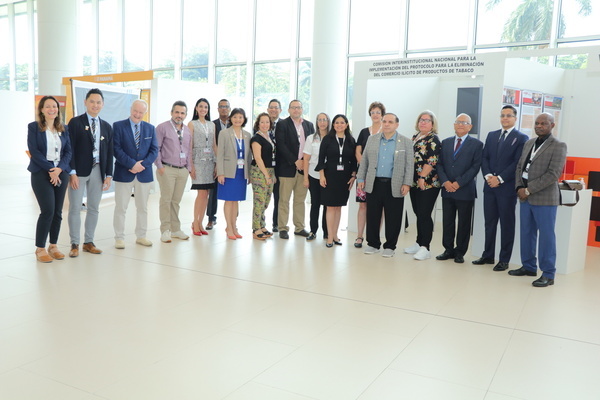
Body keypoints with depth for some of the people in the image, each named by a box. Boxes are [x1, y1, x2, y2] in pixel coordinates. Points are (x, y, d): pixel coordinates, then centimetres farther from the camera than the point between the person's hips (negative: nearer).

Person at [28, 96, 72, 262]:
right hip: (41, 173, -4)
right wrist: (50, 169, -14)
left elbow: (68, 151, 6)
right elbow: (34, 151, -7)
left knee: (58, 212, 5)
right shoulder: (34, 127, 0)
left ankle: (53, 246, 16)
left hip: (61, 173, 4)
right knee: (48, 210, -11)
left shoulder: (63, 129, 12)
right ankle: (40, 249, 2)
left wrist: (59, 168, -10)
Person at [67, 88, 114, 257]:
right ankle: (74, 244, 10)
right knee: (75, 208, 0)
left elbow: (109, 153, 10)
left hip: (98, 171, 4)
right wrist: (72, 172, -13)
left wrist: (108, 175, 4)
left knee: (94, 208, 9)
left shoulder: (107, 127, 11)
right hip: (79, 171, -4)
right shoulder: (75, 122, -1)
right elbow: (70, 149, -7)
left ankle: (88, 242, 20)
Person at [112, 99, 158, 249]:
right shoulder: (118, 126, -1)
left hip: (144, 173, 3)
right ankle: (119, 238, 11)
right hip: (124, 173, -3)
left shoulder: (150, 128, 9)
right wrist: (132, 164, -18)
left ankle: (141, 236, 22)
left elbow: (154, 150, 4)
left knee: (143, 207, 11)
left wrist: (143, 164, -12)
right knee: (120, 208, 2)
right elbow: (117, 149, -9)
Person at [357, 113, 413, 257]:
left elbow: (409, 164, -1)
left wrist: (407, 183, -8)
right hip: (374, 184, 2)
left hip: (394, 186, -2)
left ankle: (390, 246, 16)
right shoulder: (372, 139, 10)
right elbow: (364, 160, 12)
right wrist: (361, 178, 7)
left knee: (393, 218, 3)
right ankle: (373, 244, 20)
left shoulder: (406, 142, 3)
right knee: (372, 216, 7)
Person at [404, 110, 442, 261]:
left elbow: (431, 161, -17)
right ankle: (419, 243, 24)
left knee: (424, 215, -7)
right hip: (415, 183, 8)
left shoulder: (433, 140, -8)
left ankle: (425, 248, -2)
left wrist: (422, 178, -18)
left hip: (427, 183, -8)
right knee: (418, 214, 14)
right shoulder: (415, 137, 16)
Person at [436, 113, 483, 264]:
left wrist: (459, 183, -14)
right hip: (447, 189, 3)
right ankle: (448, 250, 18)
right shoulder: (446, 142, 13)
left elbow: (475, 167, -6)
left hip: (465, 190, -3)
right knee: (447, 221, 7)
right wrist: (445, 182, -8)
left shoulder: (476, 144, 1)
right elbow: (440, 164, 8)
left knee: (464, 223, 4)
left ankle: (460, 252, 14)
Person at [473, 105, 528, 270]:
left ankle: (504, 260, 9)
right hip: (490, 186, 5)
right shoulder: (492, 135, 15)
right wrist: (488, 175, -8)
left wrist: (500, 178, -15)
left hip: (507, 187, -5)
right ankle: (488, 255, 19)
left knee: (507, 224, 2)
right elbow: (484, 158, 9)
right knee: (489, 222, 10)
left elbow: (518, 163, -9)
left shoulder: (521, 138, -1)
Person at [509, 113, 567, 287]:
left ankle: (548, 274, 6)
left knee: (546, 235, -2)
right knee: (526, 233, 12)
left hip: (544, 198, -6)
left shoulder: (558, 146, -6)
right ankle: (528, 266, 25)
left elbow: (553, 174, -14)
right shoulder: (528, 143, 14)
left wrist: (528, 190, -16)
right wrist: (519, 187, -3)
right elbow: (519, 166, 14)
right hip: (526, 196, 6)